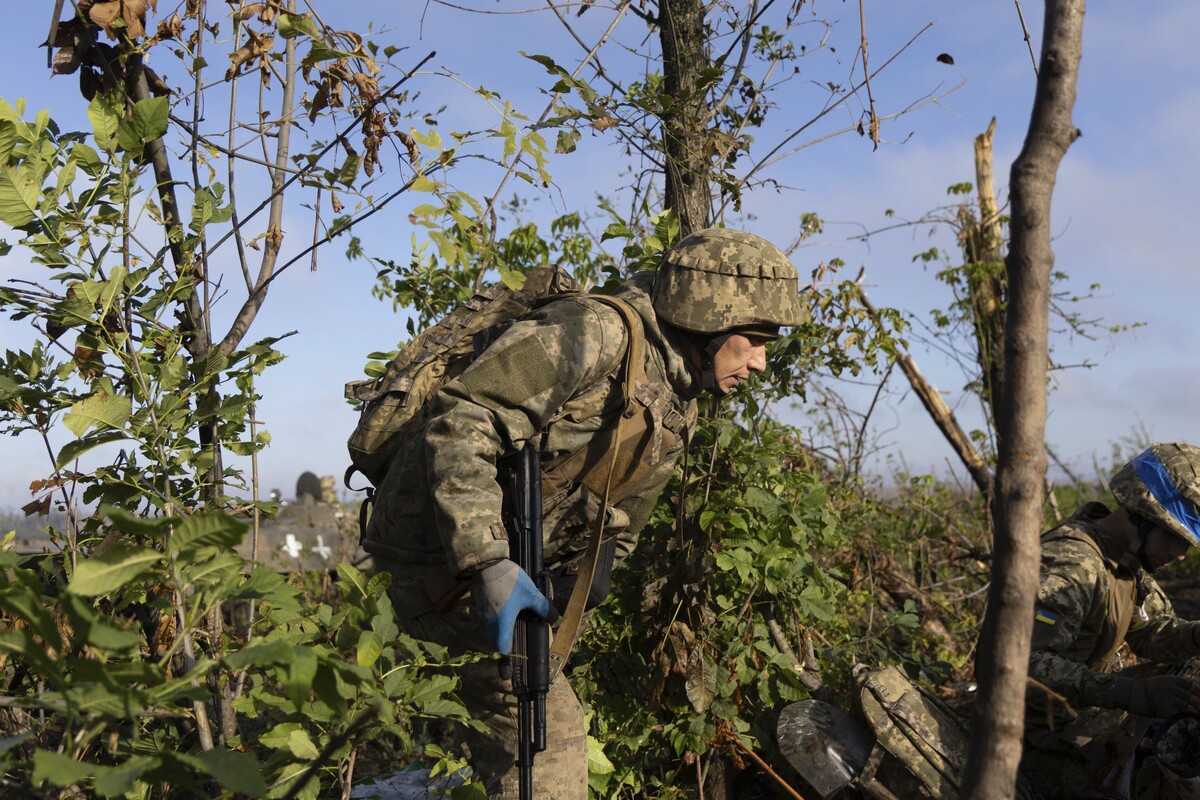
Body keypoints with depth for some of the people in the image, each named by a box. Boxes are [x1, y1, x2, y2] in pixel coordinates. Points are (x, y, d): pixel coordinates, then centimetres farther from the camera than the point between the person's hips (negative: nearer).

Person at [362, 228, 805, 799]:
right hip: (442, 553, -9)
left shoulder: (676, 418, 8)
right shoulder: (597, 330, -21)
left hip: (514, 564, 9)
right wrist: (488, 562, -33)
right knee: (551, 732, -10)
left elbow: (613, 533, 15)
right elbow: (460, 420, -28)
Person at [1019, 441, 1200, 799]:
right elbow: (1023, 662, -38)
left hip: (1089, 701, 9)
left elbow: (1149, 631, 9)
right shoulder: (1071, 565, -29)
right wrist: (1134, 694, -43)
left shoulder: (1125, 557, 1)